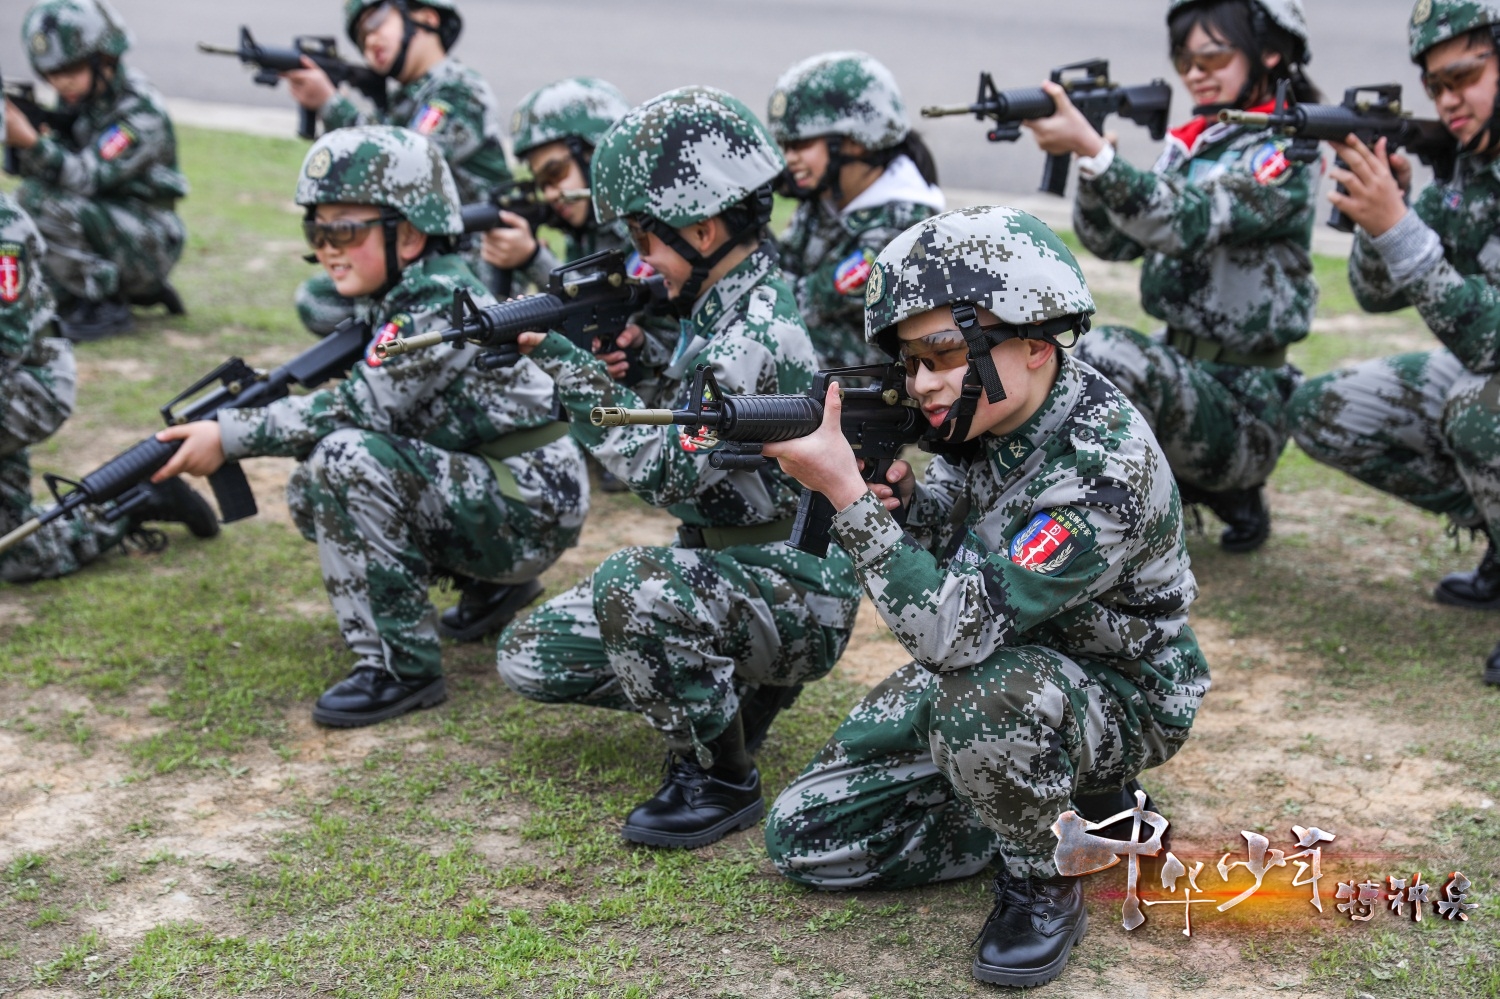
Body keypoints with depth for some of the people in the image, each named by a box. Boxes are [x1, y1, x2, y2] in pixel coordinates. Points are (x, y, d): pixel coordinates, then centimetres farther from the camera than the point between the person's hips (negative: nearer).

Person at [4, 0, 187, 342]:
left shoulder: (141, 111, -20)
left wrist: (31, 142, -44)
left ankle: (103, 306, -11)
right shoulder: (77, 98, 4)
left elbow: (87, 177, -30)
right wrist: (16, 138, -21)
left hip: (148, 244, -9)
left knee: (39, 199, -24)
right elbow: (32, 171, 0)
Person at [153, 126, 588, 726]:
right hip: (476, 484, 10)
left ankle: (401, 667, -17)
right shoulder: (389, 301, 8)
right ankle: (491, 586, 16)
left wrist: (231, 435, -22)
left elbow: (359, 407, -27)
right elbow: (361, 410, 7)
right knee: (311, 492, 5)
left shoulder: (443, 304, -20)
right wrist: (236, 424, -7)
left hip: (532, 508, -10)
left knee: (347, 459, -25)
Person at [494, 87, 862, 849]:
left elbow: (666, 473, -25)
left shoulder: (759, 335, -24)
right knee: (530, 657, 4)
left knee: (631, 587, -37)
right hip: (721, 573, 9)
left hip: (795, 595, -9)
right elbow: (664, 421, 15)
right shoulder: (722, 304, 5)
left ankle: (719, 778, -14)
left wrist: (566, 365, -21)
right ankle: (734, 687, 16)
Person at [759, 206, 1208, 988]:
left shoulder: (1105, 464, -32)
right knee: (805, 836, -1)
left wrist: (845, 492, -37)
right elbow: (934, 553, 2)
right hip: (992, 657, 7)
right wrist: (896, 500, -21)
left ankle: (1041, 882, -11)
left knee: (982, 701, -41)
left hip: (1117, 697, -7)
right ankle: (1056, 813, 11)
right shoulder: (986, 413, -9)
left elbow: (955, 632, -37)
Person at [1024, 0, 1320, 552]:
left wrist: (1091, 147, -36)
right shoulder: (1191, 143, 12)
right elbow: (1111, 241, 2)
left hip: (1242, 406, -8)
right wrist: (1085, 154, -15)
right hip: (1174, 372, 8)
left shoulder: (1283, 153, -10)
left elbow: (1187, 225, -27)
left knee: (1107, 356, -33)